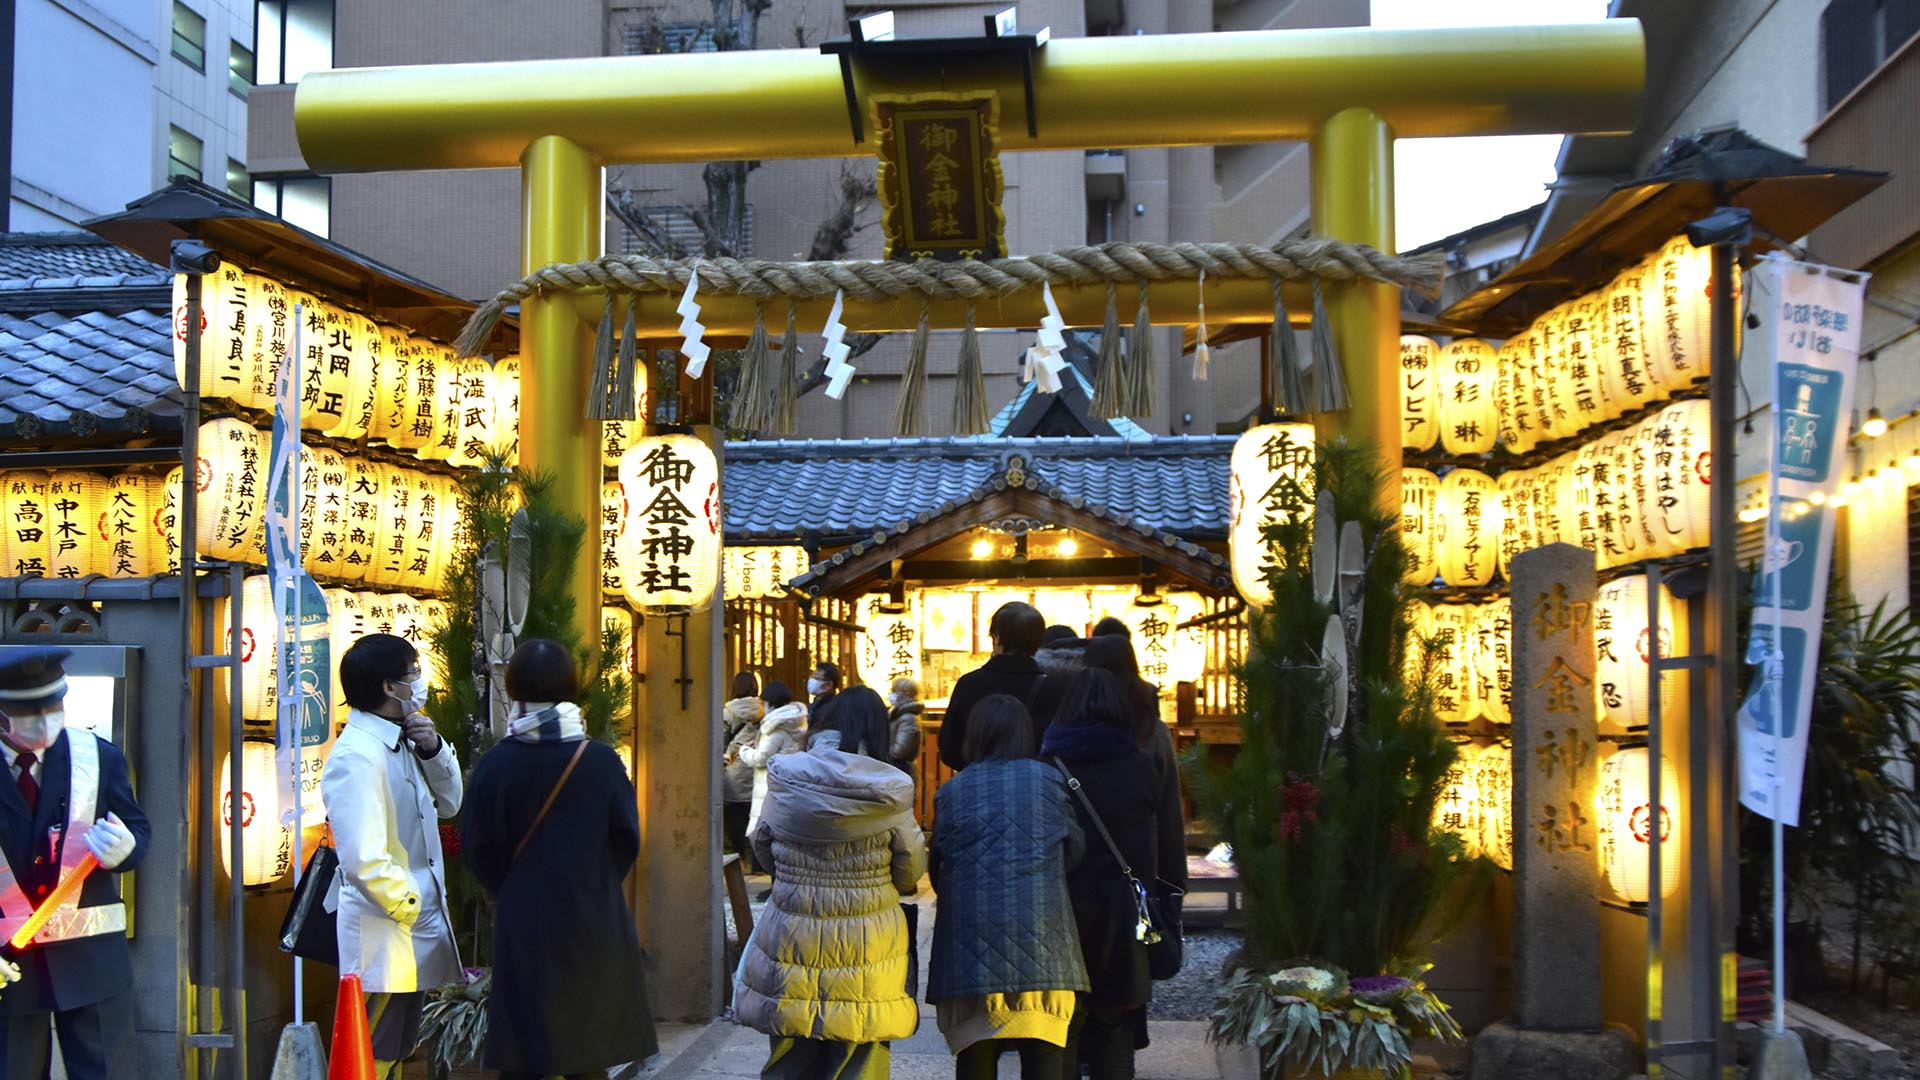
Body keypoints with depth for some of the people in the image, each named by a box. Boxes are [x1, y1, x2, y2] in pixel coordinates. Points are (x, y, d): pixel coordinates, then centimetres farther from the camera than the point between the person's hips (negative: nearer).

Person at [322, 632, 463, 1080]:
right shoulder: (357, 755, -21)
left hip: (417, 932, 9)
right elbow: (364, 859, -27)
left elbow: (448, 803, 15)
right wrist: (410, 905, -15)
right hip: (384, 938, -9)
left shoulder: (400, 743, 8)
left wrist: (433, 749, -1)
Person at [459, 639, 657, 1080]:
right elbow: (627, 841, -1)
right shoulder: (602, 761, -9)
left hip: (522, 925, 0)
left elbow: (476, 848, -3)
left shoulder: (496, 764, -10)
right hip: (592, 925, 0)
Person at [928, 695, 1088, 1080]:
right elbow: (1074, 851, 8)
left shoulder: (951, 792, 6)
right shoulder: (1049, 779, 4)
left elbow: (938, 870, 9)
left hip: (972, 944, 1)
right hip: (1040, 944, -1)